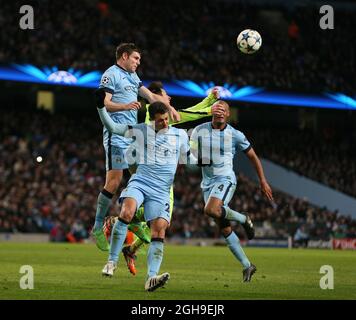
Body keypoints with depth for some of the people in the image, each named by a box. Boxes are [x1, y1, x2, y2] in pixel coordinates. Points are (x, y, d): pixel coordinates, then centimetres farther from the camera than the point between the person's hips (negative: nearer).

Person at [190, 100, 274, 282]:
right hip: (207, 183, 4)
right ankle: (247, 266, 11)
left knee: (211, 210, -32)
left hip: (225, 179, -4)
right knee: (224, 229, 2)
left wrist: (263, 182, 6)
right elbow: (190, 152, 16)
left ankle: (243, 219, -5)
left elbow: (253, 157, 7)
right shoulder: (199, 131, 2)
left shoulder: (235, 135, -3)